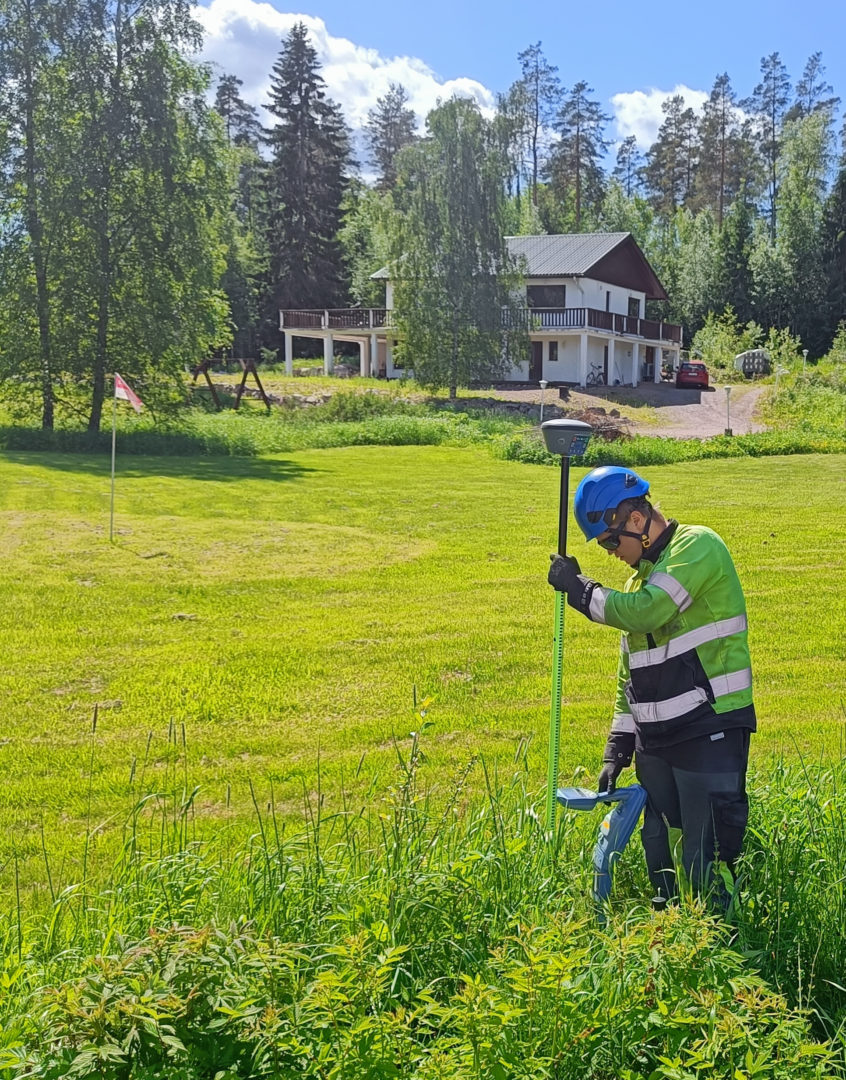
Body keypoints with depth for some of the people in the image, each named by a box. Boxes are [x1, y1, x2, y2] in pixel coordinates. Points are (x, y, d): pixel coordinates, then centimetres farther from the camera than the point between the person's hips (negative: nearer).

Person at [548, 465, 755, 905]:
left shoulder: (698, 547, -9)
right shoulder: (640, 577, 18)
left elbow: (645, 612, -23)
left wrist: (578, 588, -10)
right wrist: (617, 748, 15)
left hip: (709, 732, -9)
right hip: (654, 738, 9)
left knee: (705, 863, -5)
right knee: (657, 855, 16)